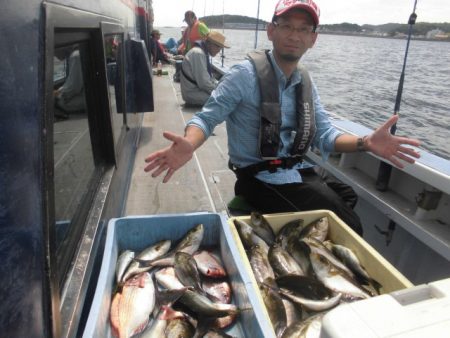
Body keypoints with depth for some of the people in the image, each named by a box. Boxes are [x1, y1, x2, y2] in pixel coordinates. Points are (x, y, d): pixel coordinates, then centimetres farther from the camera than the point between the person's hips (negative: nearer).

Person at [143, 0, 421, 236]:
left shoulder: (307, 83, 7)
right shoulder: (245, 75, -14)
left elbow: (324, 135, 3)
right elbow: (207, 117, -15)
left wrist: (365, 143, -16)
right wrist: (188, 145, -38)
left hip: (296, 178, 7)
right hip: (259, 182, -6)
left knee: (350, 228, 6)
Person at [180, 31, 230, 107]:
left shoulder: (204, 53, 12)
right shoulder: (198, 53, -20)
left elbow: (209, 77, 19)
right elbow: (204, 83, -26)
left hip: (198, 88, 10)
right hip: (193, 94, -10)